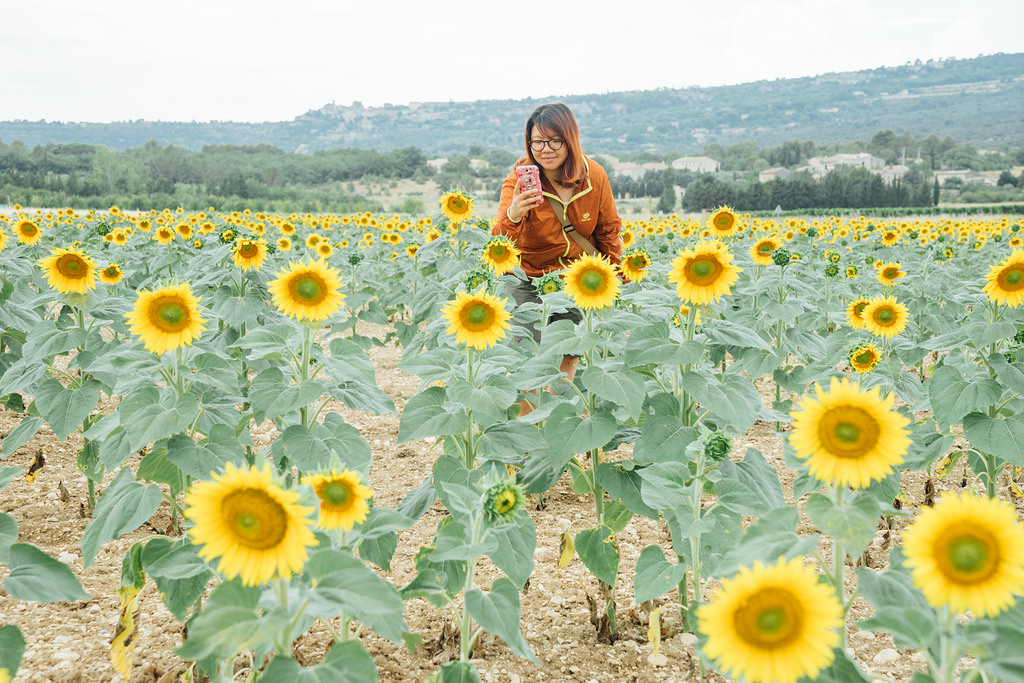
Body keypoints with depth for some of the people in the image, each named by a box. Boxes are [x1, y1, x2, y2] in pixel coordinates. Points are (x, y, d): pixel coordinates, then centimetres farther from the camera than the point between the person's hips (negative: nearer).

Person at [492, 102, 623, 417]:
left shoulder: (594, 176, -11)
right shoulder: (520, 180, -19)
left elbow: (607, 230, 6)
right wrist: (512, 216, -50)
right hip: (529, 277, -3)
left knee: (569, 356, 7)